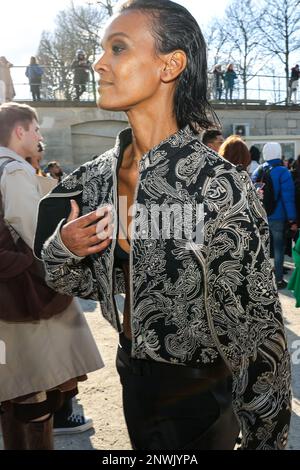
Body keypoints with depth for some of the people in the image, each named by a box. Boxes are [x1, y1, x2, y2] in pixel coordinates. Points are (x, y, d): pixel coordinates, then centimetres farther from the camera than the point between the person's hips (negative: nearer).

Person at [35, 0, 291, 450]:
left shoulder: (213, 183, -26)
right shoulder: (100, 175, -7)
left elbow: (255, 326, -19)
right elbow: (92, 282, 6)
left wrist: (263, 437, -11)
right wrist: (61, 250, -14)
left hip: (197, 390, -6)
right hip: (133, 374, 6)